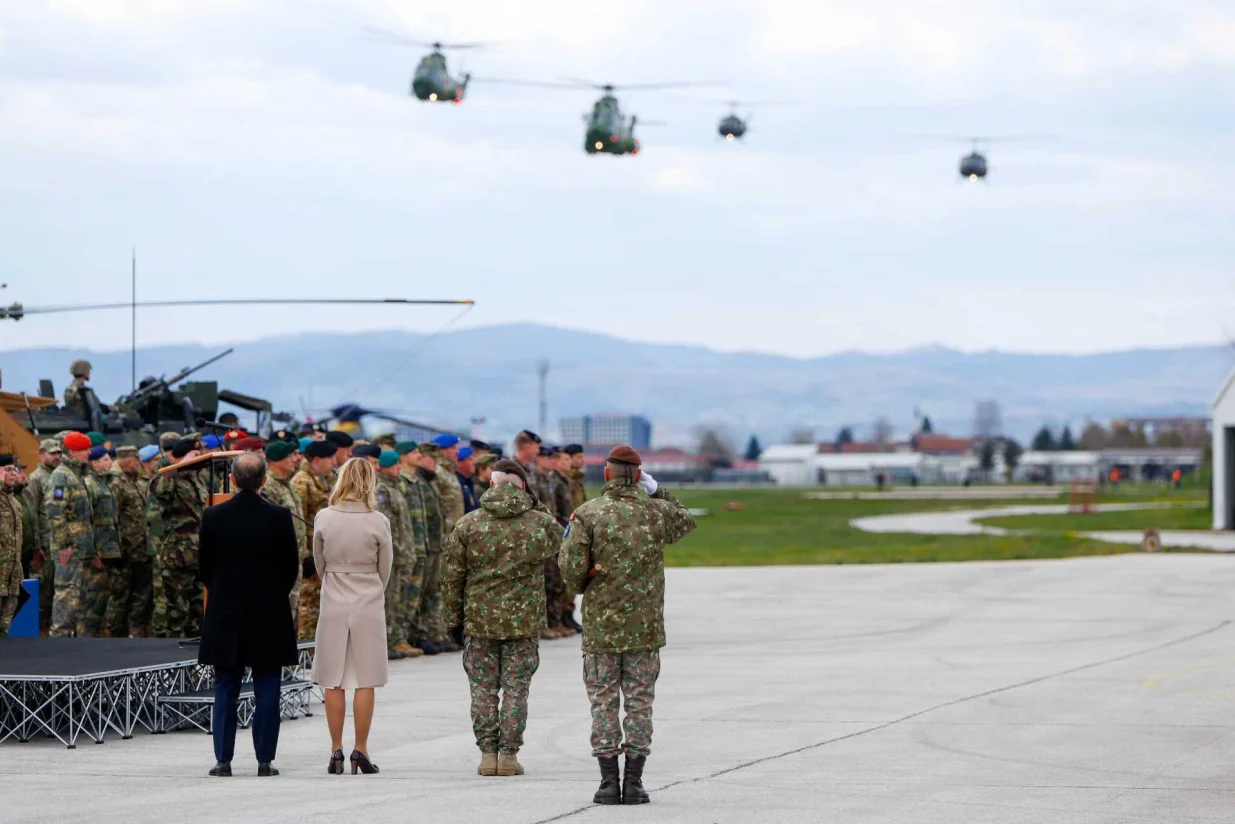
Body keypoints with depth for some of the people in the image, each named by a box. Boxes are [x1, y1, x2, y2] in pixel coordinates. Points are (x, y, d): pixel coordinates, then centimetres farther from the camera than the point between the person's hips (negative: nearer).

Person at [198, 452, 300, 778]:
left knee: (225, 691, 8)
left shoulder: (213, 516, -6)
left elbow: (204, 567, 2)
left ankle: (223, 759, 5)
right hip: (269, 617, -1)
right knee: (266, 691, 5)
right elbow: (292, 567, -1)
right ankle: (265, 760, 4)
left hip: (225, 617, 1)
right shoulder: (279, 517, -9)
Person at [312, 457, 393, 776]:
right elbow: (384, 569, 2)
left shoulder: (324, 519, -4)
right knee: (365, 681, 2)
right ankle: (360, 750, 1)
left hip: (333, 604, 1)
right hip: (368, 606, -1)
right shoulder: (378, 523, -8)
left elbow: (319, 564, 8)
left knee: (333, 682, 5)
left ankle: (336, 750, 5)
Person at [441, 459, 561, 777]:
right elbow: (557, 541, 20)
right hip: (524, 620, 0)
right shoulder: (539, 523, -4)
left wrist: (454, 617, 9)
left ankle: (488, 754, 6)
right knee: (516, 689, 5)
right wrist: (538, 508, 14)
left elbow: (452, 575, 0)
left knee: (483, 690, 7)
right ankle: (509, 755, 4)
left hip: (480, 620, 0)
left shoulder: (468, 524, -3)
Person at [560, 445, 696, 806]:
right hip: (645, 626, 1)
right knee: (639, 702, 6)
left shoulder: (587, 514, -7)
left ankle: (609, 782, 3)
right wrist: (658, 490, 19)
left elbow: (571, 566, -12)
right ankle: (634, 782, 4)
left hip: (601, 624, -1)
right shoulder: (656, 512, 0)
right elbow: (686, 522, 23)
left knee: (603, 702, 5)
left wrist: (583, 587, 9)